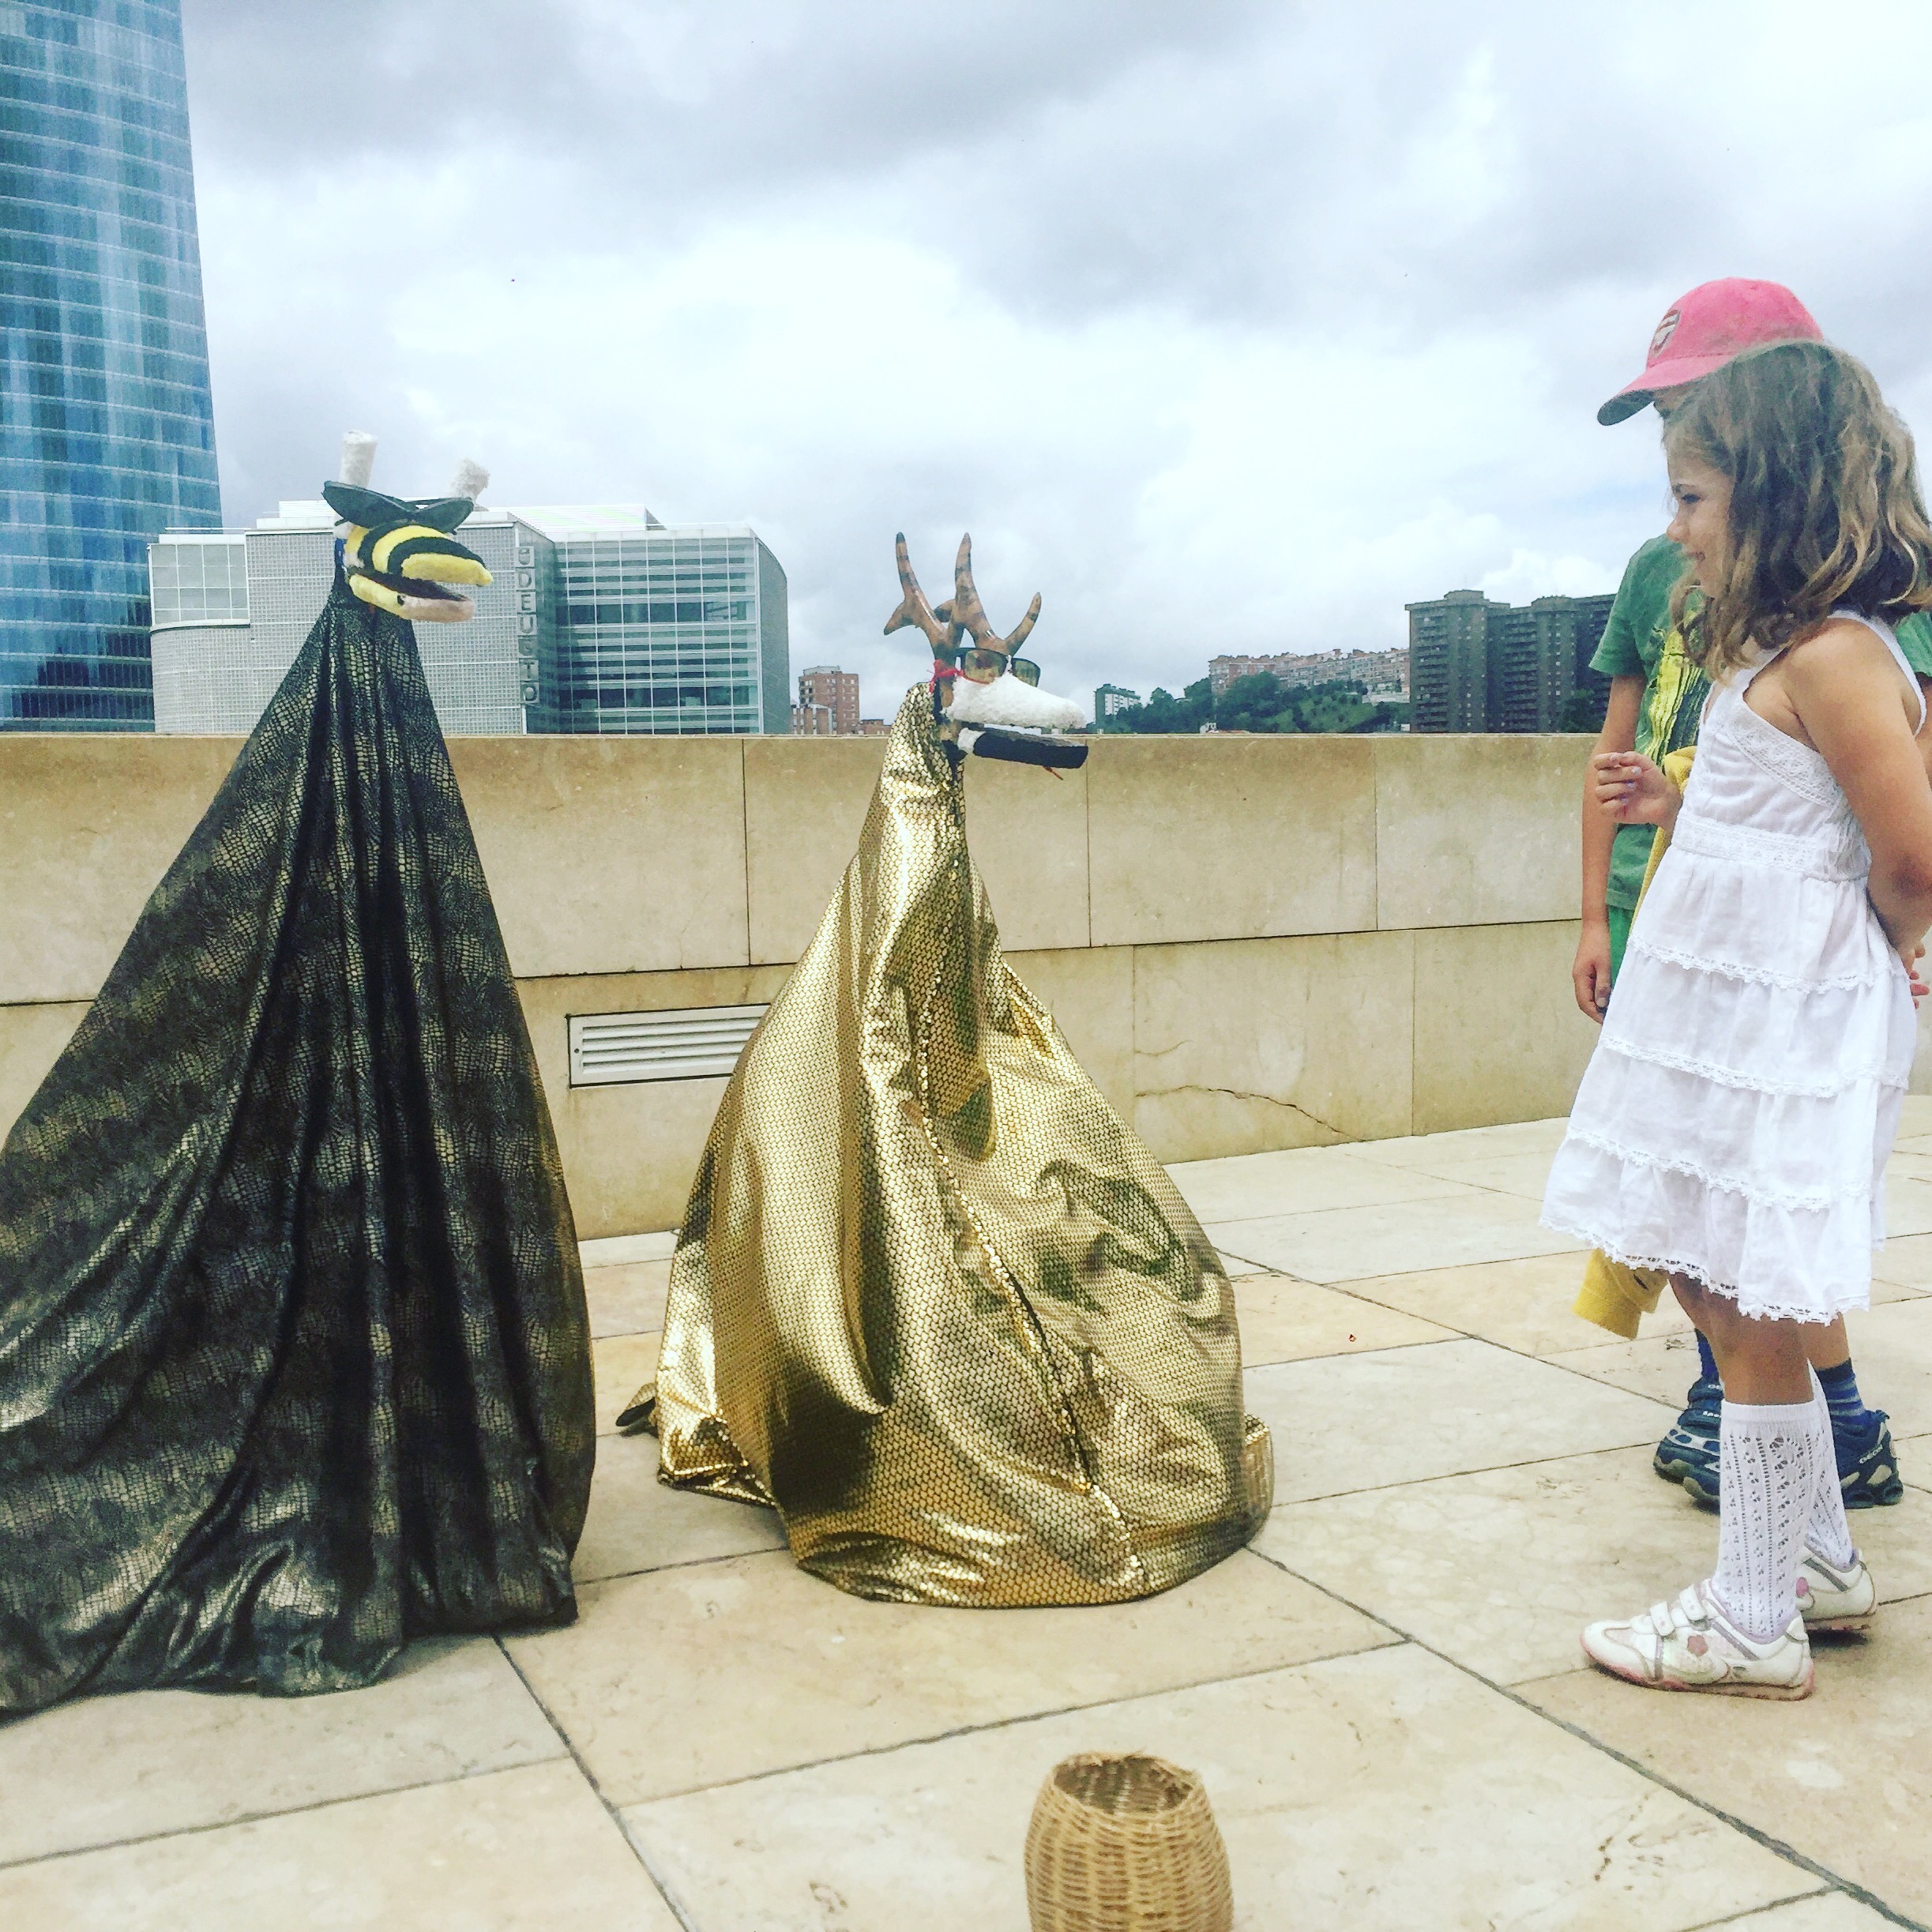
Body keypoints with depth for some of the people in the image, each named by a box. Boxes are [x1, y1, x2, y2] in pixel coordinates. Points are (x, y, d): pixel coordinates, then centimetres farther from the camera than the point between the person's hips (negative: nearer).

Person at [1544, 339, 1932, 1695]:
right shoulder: (1784, 652, 13)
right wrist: (1687, 809, 8)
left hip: (1783, 1029, -10)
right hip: (1730, 1018, 10)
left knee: (1754, 1322, 0)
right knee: (1721, 1292, 17)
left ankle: (1756, 1624, 14)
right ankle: (1821, 1561, 33)